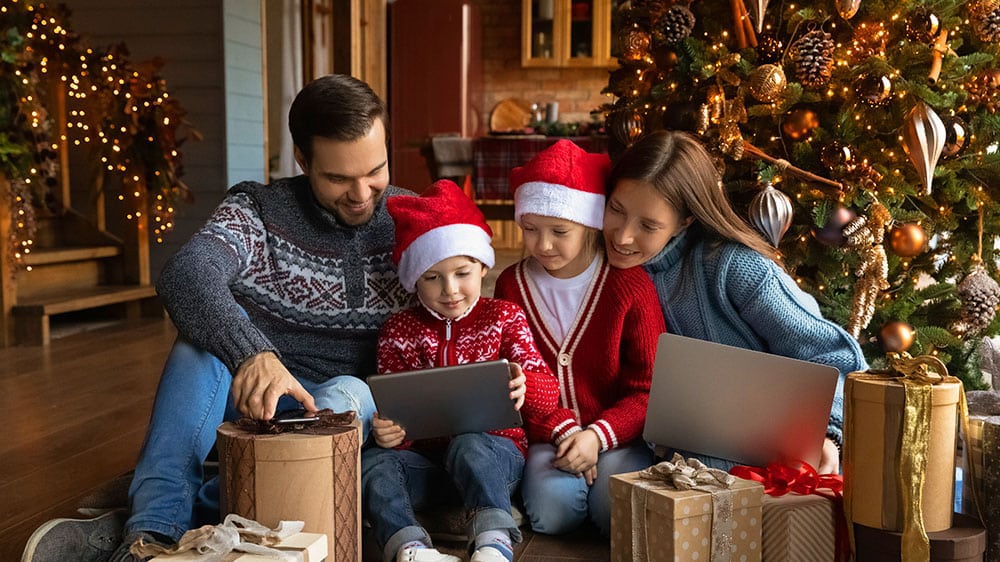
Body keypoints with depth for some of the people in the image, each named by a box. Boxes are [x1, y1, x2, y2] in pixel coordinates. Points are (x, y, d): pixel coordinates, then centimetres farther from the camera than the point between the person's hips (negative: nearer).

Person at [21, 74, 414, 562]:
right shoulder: (257, 210, -6)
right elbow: (187, 274, -27)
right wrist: (252, 352, -47)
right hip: (255, 401, 0)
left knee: (349, 392, -34)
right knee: (210, 328, -26)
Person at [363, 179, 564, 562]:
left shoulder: (503, 318, 5)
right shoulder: (399, 331, 9)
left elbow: (548, 392, -5)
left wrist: (525, 386, -31)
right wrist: (388, 432, -19)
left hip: (493, 448, -2)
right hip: (425, 456, 2)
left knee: (470, 445, -35)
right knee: (372, 463, -26)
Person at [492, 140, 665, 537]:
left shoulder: (630, 284, -7)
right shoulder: (511, 285, 3)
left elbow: (648, 389, -7)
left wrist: (598, 436, -22)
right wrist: (562, 431, -13)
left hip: (619, 433, -1)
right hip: (547, 435, 2)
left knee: (618, 512, -27)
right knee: (551, 511, -26)